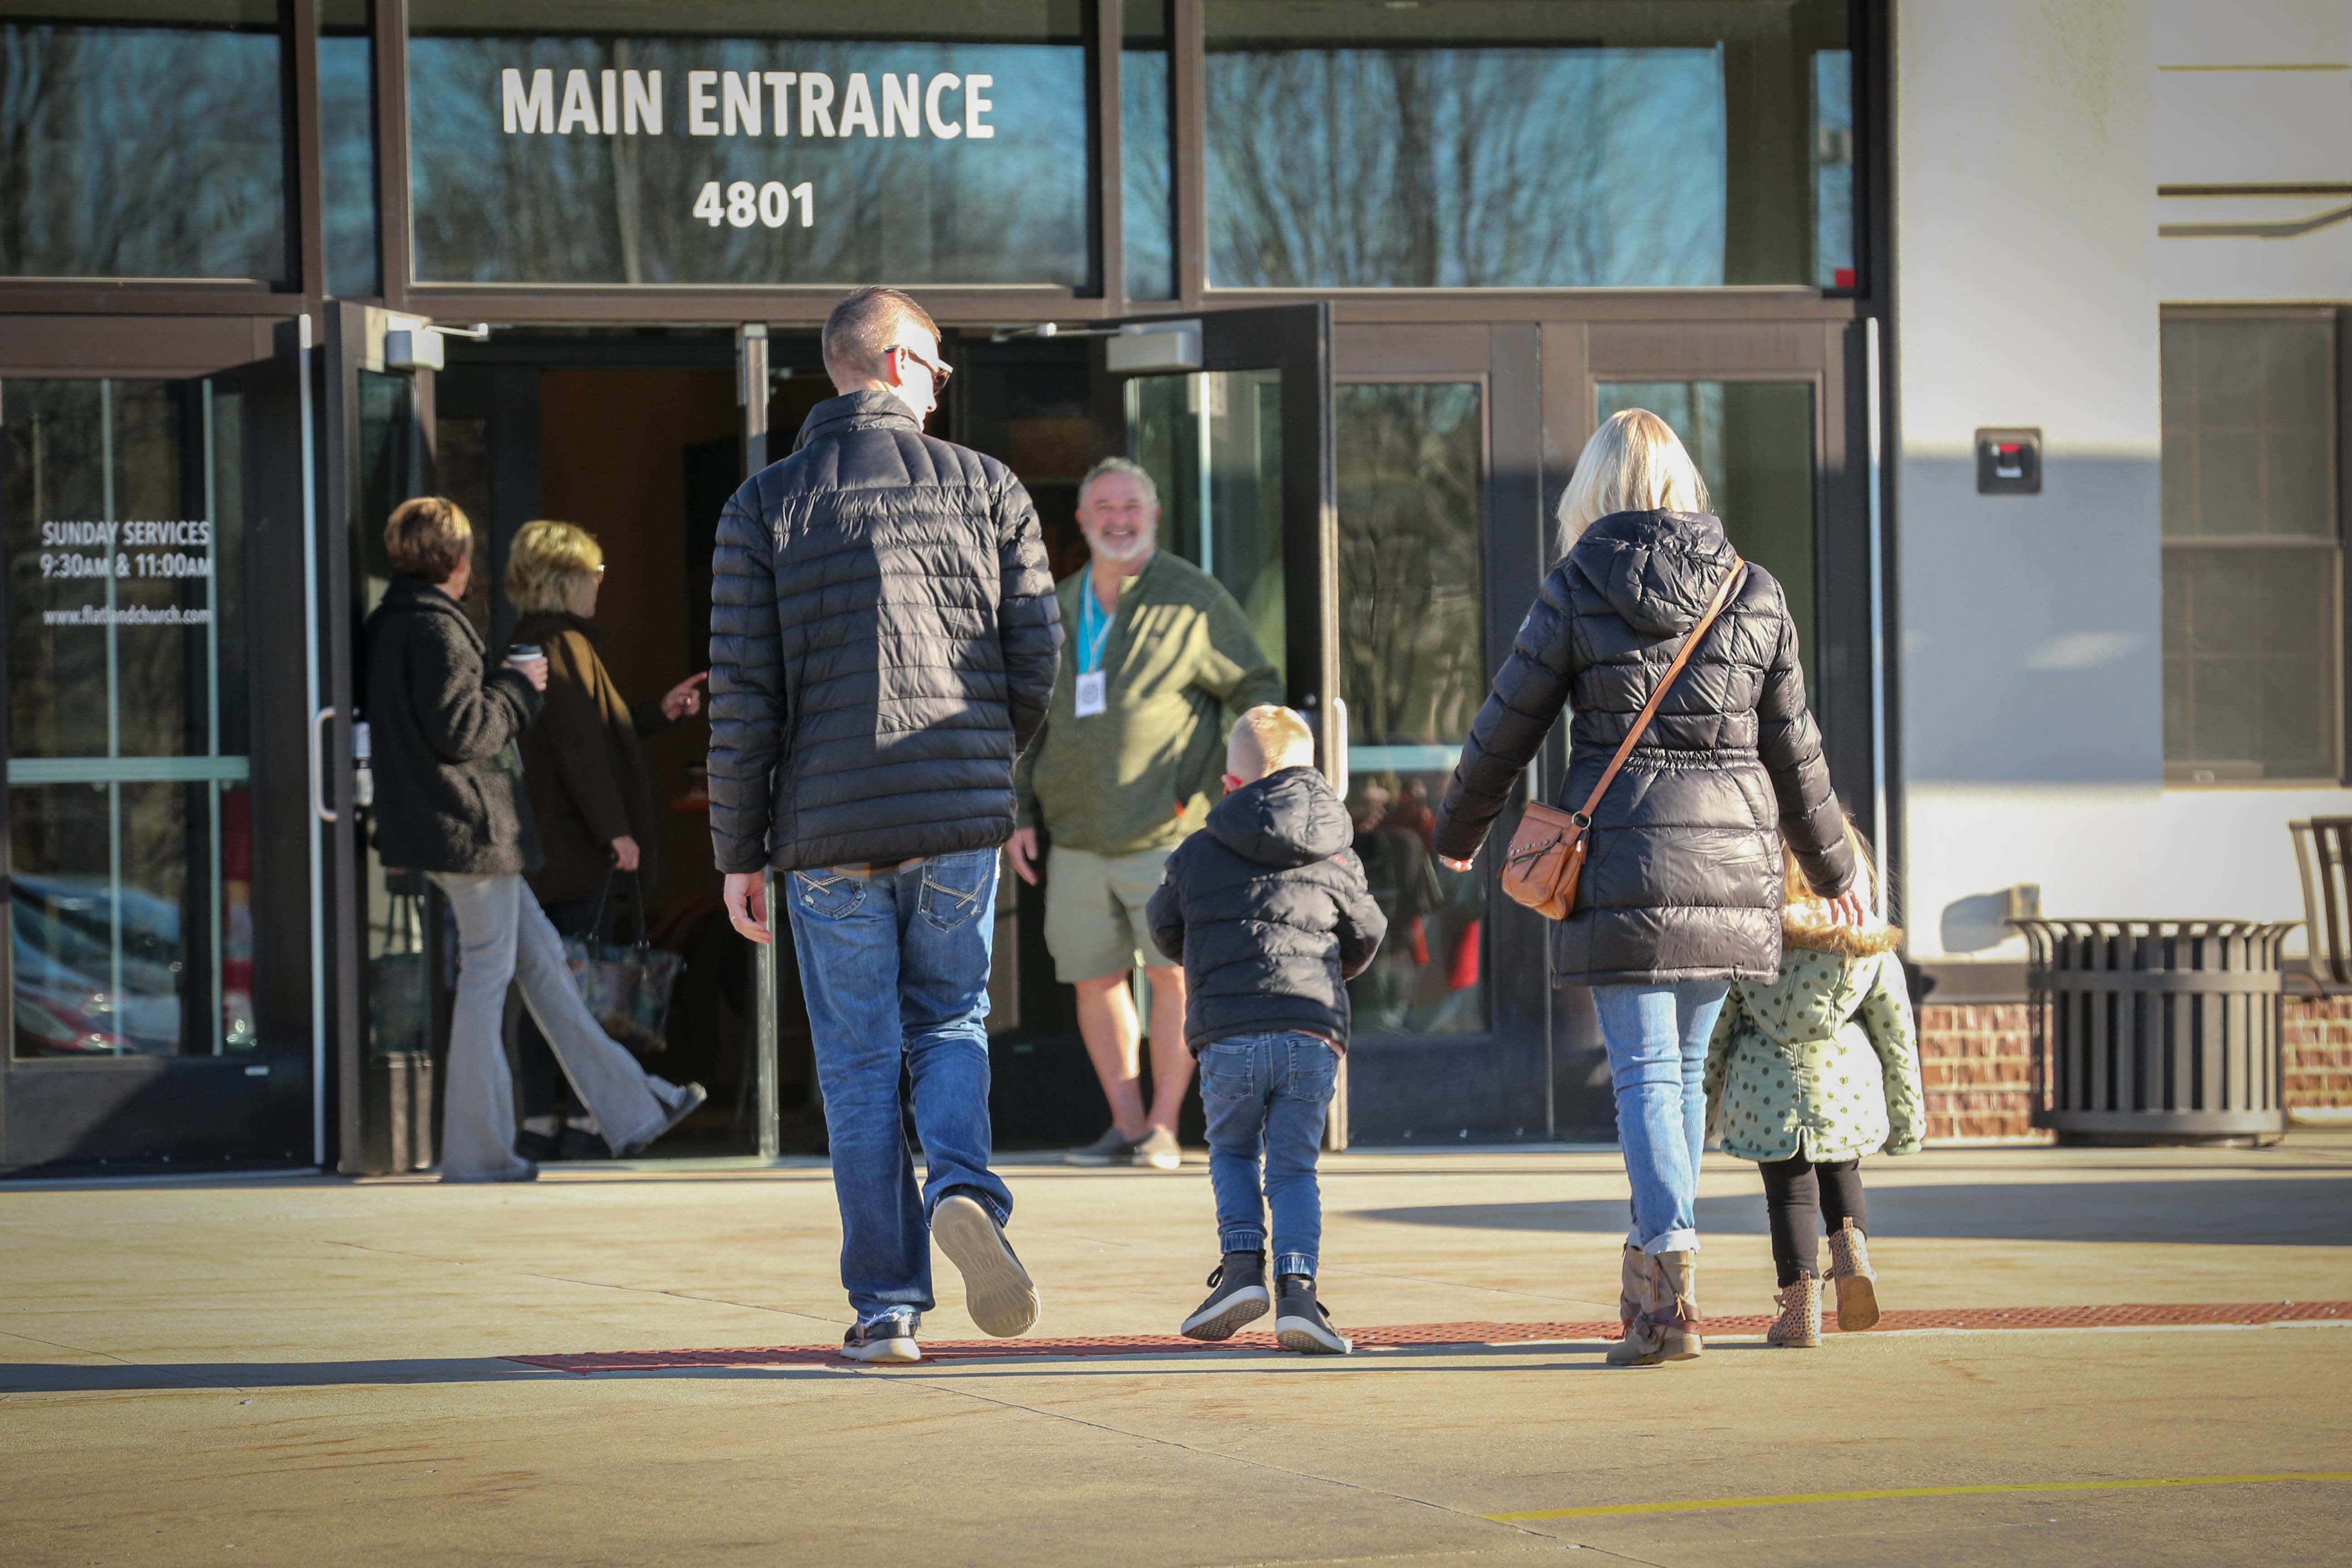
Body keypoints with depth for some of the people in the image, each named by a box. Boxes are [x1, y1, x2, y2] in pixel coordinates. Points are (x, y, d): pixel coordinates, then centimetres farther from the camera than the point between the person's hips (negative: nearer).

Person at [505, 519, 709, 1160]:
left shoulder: (525, 648, 17)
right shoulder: (564, 646, -12)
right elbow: (582, 746, -19)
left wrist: (658, 712, 29)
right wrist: (615, 829, -18)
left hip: (539, 844, 9)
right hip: (572, 844, -9)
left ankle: (538, 1120, 8)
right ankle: (589, 1118, -6)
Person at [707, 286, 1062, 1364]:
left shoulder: (767, 506, 1)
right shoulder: (987, 489, 4)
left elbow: (743, 699, -3)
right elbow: (1037, 667, 3)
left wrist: (740, 854, 3)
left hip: (829, 831, -1)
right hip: (962, 826, 1)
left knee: (859, 1068, 7)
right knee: (951, 1024, 17)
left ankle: (887, 1305, 5)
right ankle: (963, 1188, -12)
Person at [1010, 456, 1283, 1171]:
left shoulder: (1194, 600, 0)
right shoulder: (1057, 610, 13)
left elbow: (1257, 690, 4)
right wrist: (1021, 815, 13)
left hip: (1166, 834, -4)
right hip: (1077, 837, 5)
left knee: (1172, 973, -9)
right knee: (1094, 979, 4)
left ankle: (1163, 1127, -1)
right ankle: (1126, 1124, 13)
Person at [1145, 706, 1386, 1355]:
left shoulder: (1196, 855, 10)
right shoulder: (1336, 859, 12)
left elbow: (1165, 930, 22)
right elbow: (1366, 936, 24)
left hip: (1227, 1034, -1)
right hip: (1313, 1033, 1)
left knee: (1232, 1153, 20)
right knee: (1294, 1167, 8)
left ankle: (1242, 1264, 1)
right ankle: (1297, 1287, -8)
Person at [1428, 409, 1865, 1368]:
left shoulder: (1577, 588, -2)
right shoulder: (1752, 592, 7)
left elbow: (1506, 729, 4)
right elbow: (1794, 750, 13)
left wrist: (1456, 836, 22)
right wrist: (1831, 870, 26)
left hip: (1623, 851, -3)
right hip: (1731, 854, 3)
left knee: (1645, 1071, -4)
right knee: (1685, 1066, 15)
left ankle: (1671, 1292, -15)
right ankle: (1656, 1275, 22)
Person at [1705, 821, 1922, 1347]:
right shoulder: (1871, 948, -2)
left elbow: (1717, 1025, 1)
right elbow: (1897, 1034, 4)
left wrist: (1705, 1099, 12)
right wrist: (1906, 1117, 14)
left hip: (1767, 1088, -1)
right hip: (1846, 1086, 1)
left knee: (1790, 1191, 10)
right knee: (1840, 1175, 25)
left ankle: (1800, 1305, 1)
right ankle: (1852, 1245, -2)